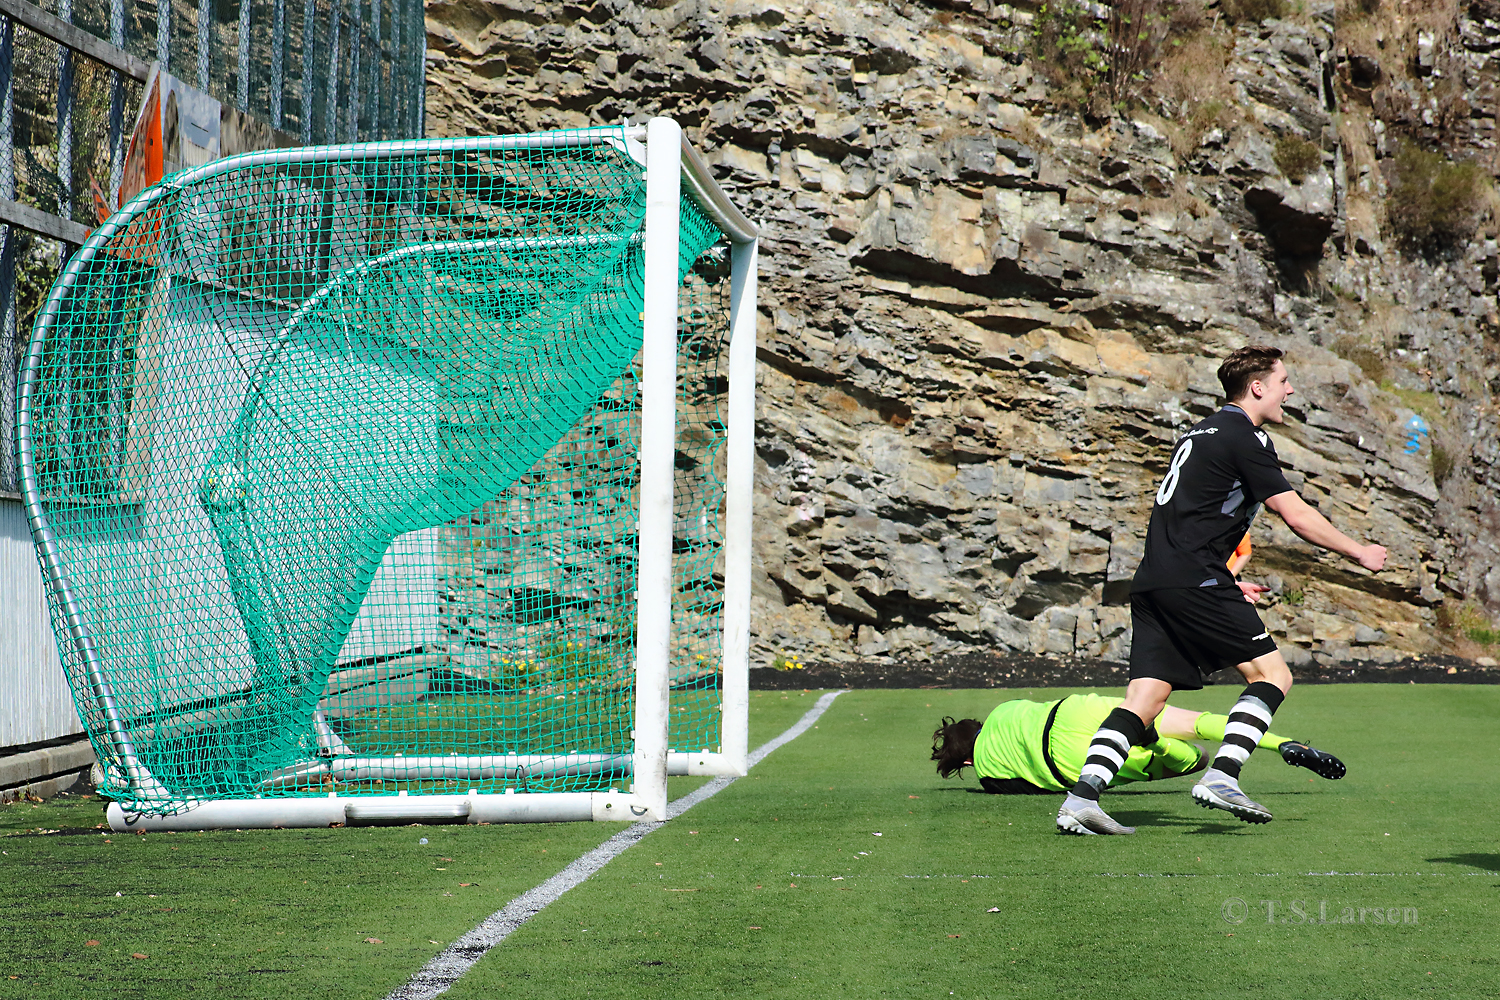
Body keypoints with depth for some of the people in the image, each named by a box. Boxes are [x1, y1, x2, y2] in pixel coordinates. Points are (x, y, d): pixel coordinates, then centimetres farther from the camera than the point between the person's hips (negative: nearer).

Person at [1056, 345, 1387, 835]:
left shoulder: (1200, 432, 25)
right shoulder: (1246, 438, -4)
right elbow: (1297, 516, -7)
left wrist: (1227, 583, 37)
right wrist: (1359, 552, 5)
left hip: (1151, 583, 9)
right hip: (1193, 582, -9)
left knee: (1143, 699, 2)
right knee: (1272, 674, -1)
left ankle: (1081, 796, -12)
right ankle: (1220, 778, -13)